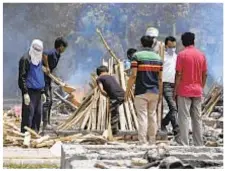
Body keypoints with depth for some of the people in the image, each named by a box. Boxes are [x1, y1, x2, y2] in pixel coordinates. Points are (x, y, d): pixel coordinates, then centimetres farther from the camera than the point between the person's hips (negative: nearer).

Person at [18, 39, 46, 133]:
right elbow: (22, 77, -14)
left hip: (38, 91, 8)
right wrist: (25, 93, -21)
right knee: (28, 115, -10)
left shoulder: (38, 59, 17)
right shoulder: (25, 59, -10)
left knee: (38, 115, 9)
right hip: (29, 91, -8)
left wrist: (42, 92, 21)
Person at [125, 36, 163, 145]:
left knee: (142, 117, -5)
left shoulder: (137, 56, -5)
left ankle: (142, 143, -9)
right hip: (154, 92, 5)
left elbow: (133, 76, -13)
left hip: (141, 92, -5)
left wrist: (127, 91, -6)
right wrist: (160, 94, 16)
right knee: (152, 116, 14)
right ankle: (152, 142, 20)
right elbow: (160, 78, 8)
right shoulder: (157, 57, 9)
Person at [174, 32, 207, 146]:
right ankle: (199, 144, 11)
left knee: (184, 118, -3)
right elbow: (204, 74, 8)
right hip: (197, 92, 5)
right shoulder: (201, 55, 6)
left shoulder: (182, 55, -8)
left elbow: (179, 74, -11)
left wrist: (175, 91, -4)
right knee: (197, 118, 10)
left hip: (184, 91, -4)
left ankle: (184, 144, -7)